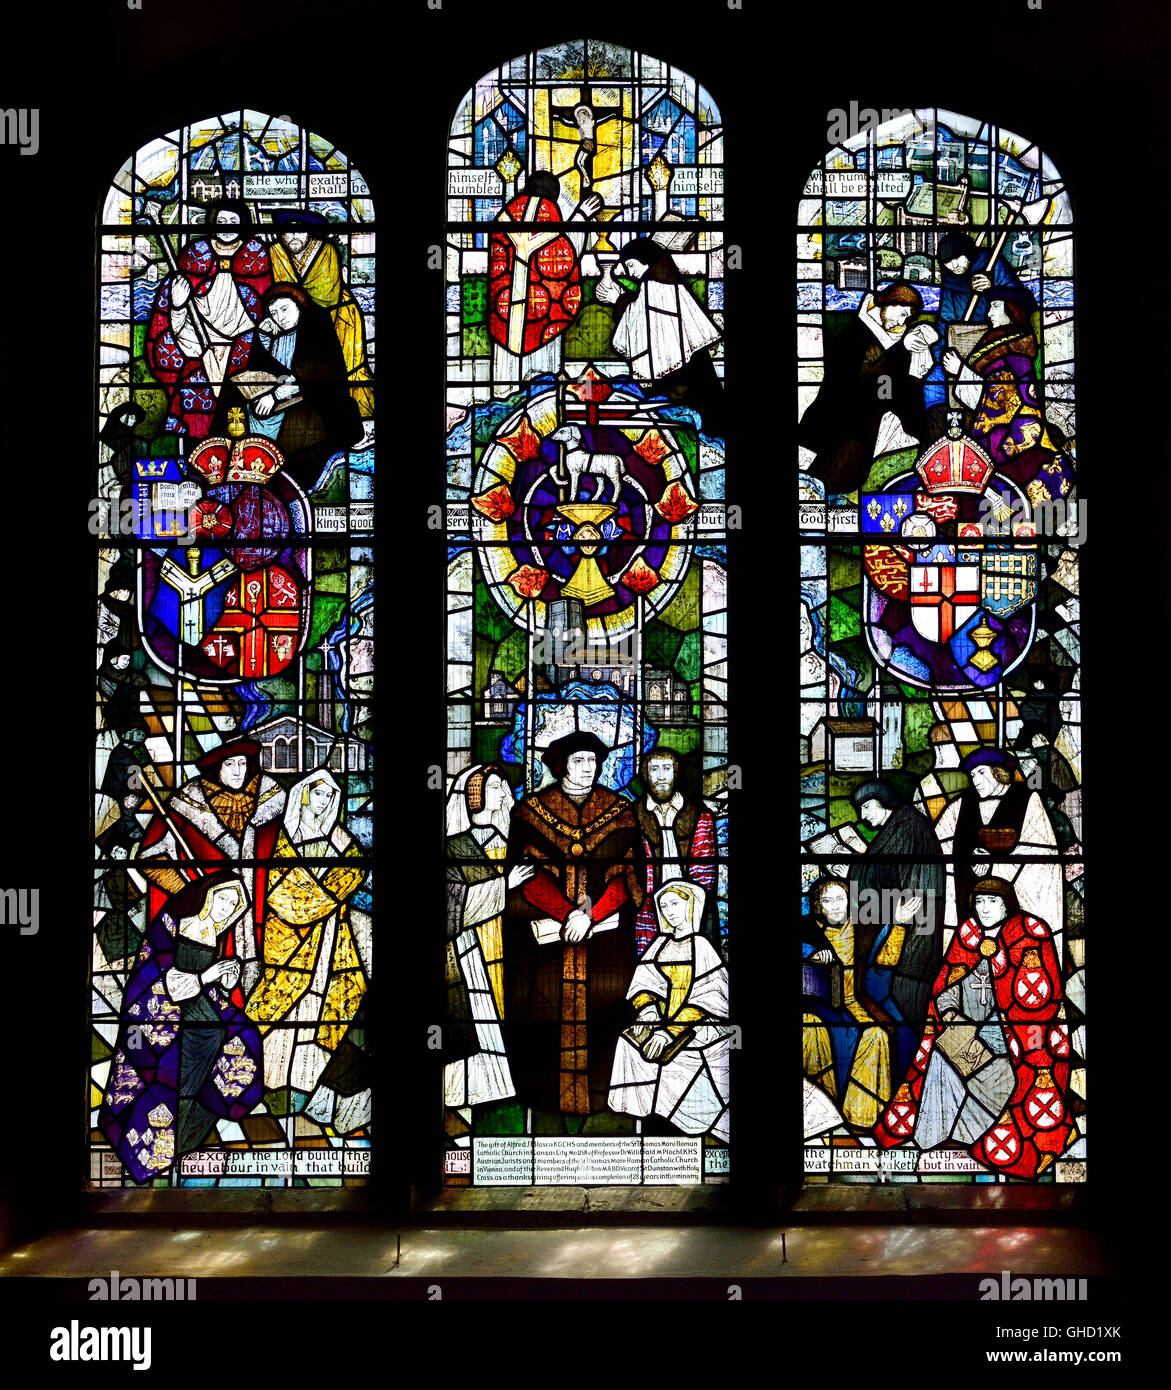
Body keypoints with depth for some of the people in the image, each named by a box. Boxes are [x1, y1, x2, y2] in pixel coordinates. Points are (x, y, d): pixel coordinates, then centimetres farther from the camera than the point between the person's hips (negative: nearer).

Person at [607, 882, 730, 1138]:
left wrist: (669, 1031, -21)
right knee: (629, 1041, -17)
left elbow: (707, 996, -14)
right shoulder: (661, 943, 8)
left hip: (701, 1020, -4)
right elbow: (644, 982, 7)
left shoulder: (702, 946, -8)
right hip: (666, 1015, 4)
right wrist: (646, 1008, -16)